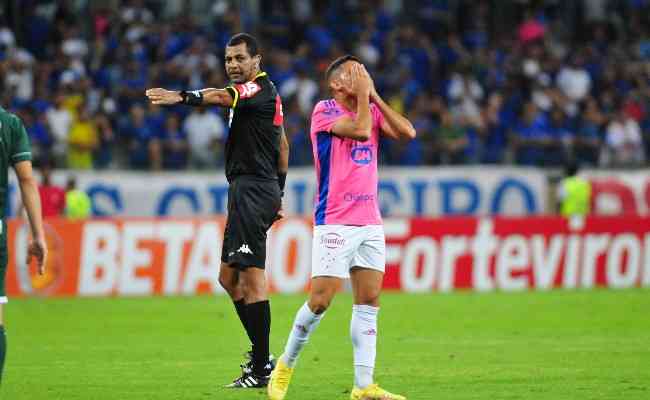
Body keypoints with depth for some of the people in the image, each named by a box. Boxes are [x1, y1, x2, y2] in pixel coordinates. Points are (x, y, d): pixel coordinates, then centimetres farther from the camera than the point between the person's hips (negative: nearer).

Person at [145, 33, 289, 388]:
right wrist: (279, 191, 29)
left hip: (251, 187, -11)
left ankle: (261, 367, -13)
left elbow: (224, 96, -32)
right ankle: (260, 354, 14)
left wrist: (182, 97, -48)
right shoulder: (263, 92, 19)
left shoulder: (259, 87, -11)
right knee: (229, 277, 13)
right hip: (262, 187, 11)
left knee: (252, 276, -12)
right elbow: (282, 145, 27)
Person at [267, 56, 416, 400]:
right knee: (320, 300, -10)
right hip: (334, 223, -6)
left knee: (369, 301, -1)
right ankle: (286, 365, 10)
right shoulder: (324, 111, -5)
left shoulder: (372, 110, 13)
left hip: (370, 222, 6)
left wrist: (374, 95, -1)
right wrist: (363, 94, -8)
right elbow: (360, 129, -21)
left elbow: (407, 132, -2)